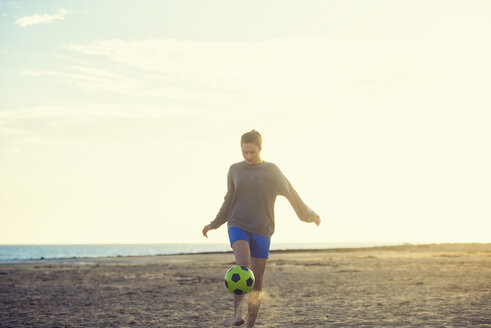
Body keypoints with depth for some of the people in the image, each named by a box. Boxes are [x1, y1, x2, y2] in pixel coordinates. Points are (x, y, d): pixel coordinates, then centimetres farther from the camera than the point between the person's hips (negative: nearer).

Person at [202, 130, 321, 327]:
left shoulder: (271, 171, 2)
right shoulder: (235, 170, 7)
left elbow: (290, 193, 9)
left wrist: (310, 214, 13)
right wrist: (214, 224, 18)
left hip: (261, 230, 0)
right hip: (238, 226, 0)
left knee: (257, 279, -1)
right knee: (243, 263, -27)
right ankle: (237, 311, -24)